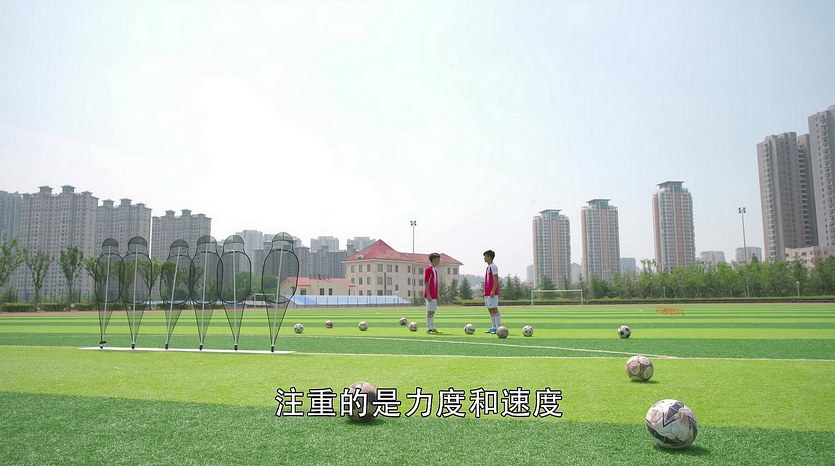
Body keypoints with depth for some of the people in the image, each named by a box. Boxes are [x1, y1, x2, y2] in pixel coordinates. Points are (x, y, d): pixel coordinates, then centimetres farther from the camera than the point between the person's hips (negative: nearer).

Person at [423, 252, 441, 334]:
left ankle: (432, 328, 16)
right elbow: (425, 282, -16)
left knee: (432, 311, 11)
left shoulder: (435, 269, 16)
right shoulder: (428, 269, -12)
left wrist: (437, 294, 19)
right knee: (430, 311, -6)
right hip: (430, 295, -9)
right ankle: (429, 329, -2)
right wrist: (428, 294, -20)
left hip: (434, 295, 9)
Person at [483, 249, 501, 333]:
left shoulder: (493, 266, -10)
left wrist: (493, 291, -22)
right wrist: (485, 292, 20)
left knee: (494, 309, -9)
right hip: (487, 293, 9)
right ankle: (493, 327, 14)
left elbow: (496, 280, -16)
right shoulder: (488, 267, 18)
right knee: (490, 310, 10)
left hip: (492, 293, -9)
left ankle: (498, 327, -8)